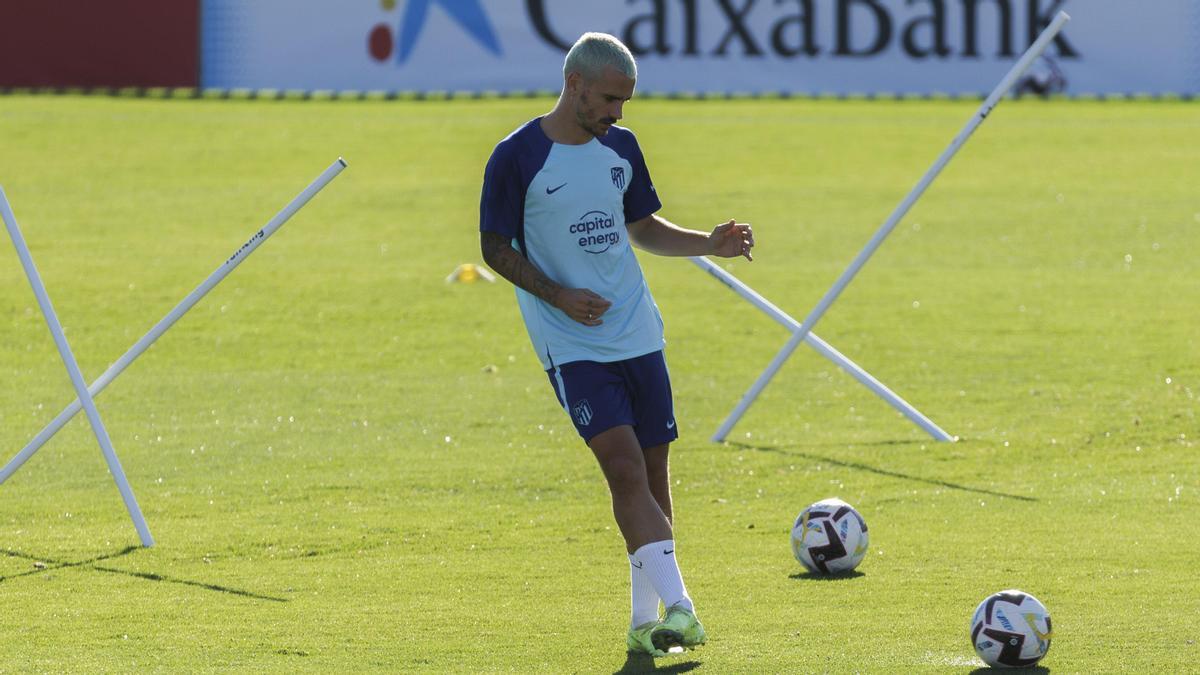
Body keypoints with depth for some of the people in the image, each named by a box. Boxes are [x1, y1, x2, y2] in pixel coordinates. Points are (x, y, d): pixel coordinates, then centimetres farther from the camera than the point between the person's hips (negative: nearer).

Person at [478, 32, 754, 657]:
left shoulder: (620, 147, 8)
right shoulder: (517, 158, -9)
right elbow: (495, 247, -5)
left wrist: (708, 244, 5)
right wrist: (557, 295, -16)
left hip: (638, 335, 6)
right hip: (572, 346, -6)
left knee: (653, 472, 6)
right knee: (625, 467, -18)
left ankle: (645, 620, 16)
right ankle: (678, 608, -24)